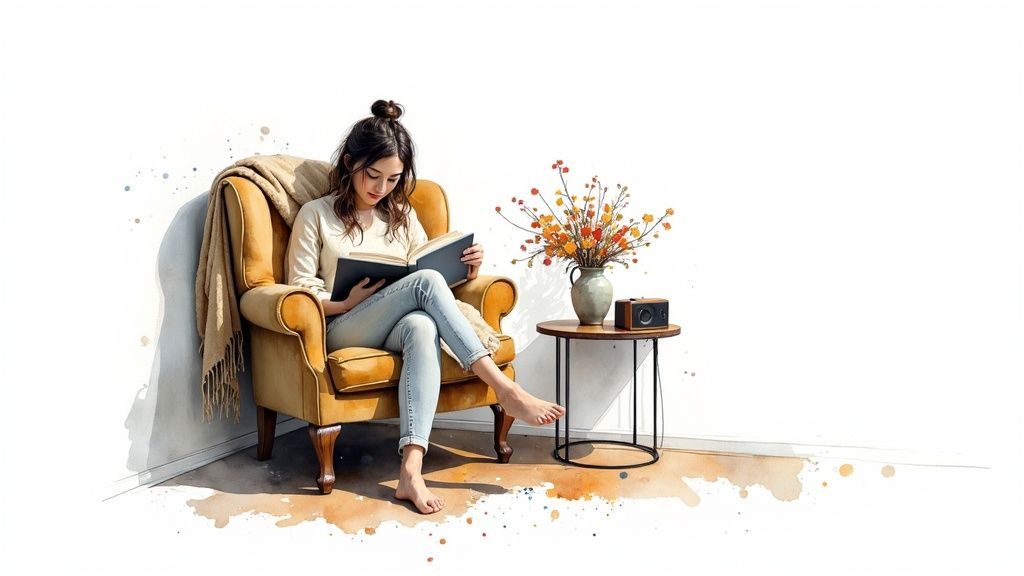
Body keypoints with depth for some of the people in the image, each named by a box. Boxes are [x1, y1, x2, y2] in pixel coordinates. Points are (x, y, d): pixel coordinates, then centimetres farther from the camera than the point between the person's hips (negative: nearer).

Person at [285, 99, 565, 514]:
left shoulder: (402, 216, 21)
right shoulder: (315, 215, 8)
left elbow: (439, 280, 20)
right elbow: (300, 292, 2)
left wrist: (466, 271, -2)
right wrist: (347, 303, -17)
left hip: (400, 325, 3)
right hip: (343, 330, -3)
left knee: (422, 327, -37)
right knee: (426, 281, -30)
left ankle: (411, 468, -50)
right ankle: (505, 389, -35)